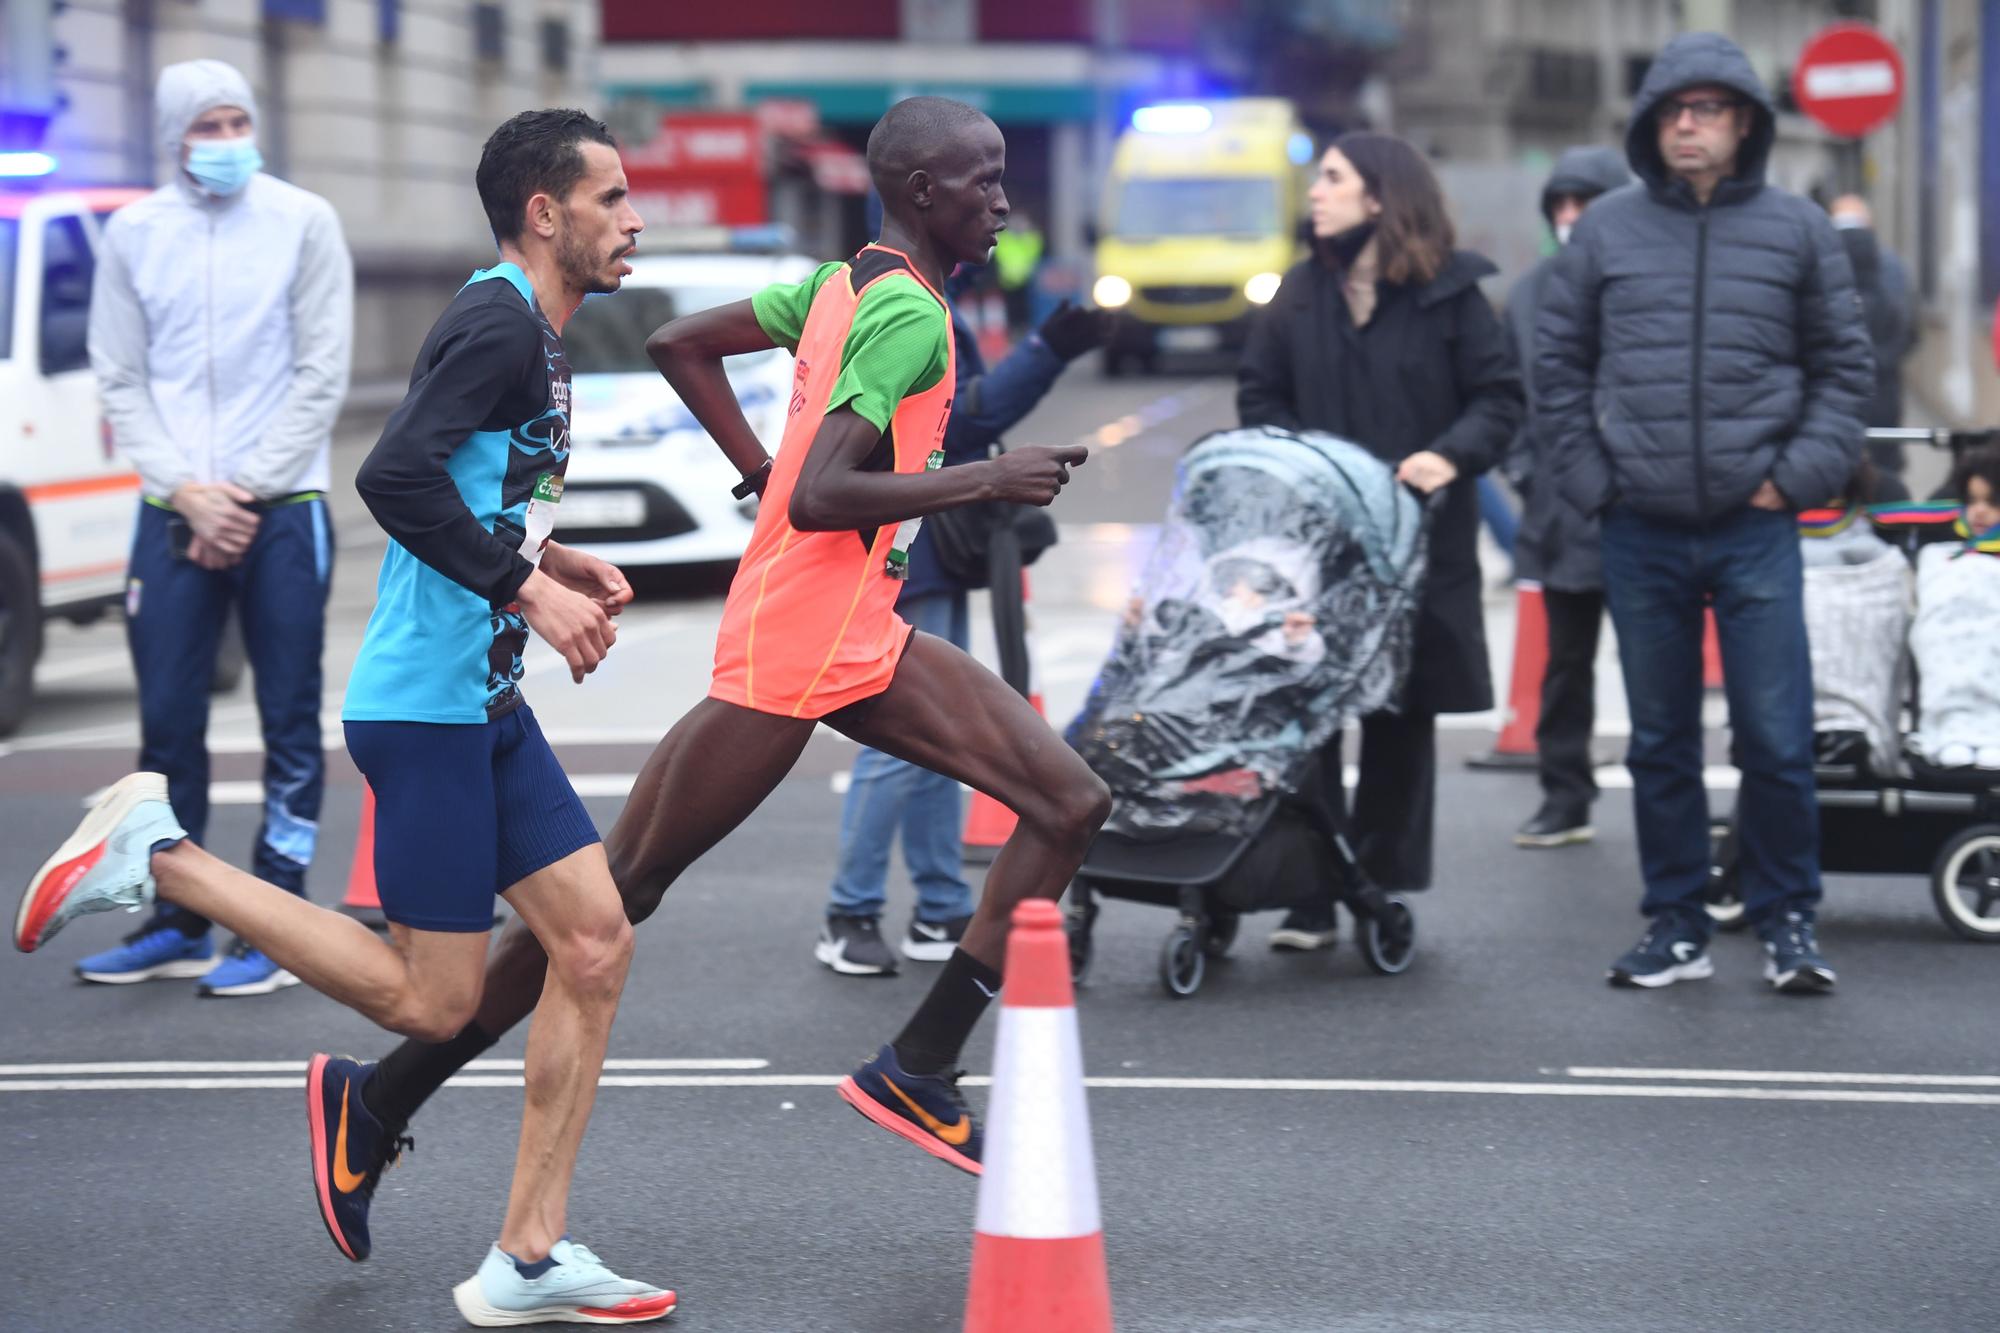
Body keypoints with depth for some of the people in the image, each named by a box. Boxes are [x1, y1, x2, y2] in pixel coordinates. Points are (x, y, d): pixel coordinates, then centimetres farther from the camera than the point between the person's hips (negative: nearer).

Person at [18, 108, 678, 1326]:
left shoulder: (533, 335, 17)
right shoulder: (499, 324, -14)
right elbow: (396, 475, -27)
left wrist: (553, 561, 13)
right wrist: (527, 590, -23)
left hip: (486, 702, 10)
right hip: (427, 705, -10)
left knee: (597, 939, 4)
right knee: (434, 1002, -5)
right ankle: (155, 854, 3)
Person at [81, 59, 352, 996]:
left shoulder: (302, 221, -1)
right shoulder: (133, 233, 6)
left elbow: (323, 372, -2)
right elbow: (119, 380, 6)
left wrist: (248, 492, -9)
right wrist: (187, 491, -6)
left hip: (282, 512, -2)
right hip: (173, 515, 2)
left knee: (290, 724, 0)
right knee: (167, 722, 5)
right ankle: (177, 925, 17)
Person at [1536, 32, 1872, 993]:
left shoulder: (1797, 230, 3)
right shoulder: (1606, 232, 5)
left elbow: (1844, 368, 7)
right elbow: (1558, 369, 10)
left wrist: (1798, 475, -4)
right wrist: (1589, 480, 1)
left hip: (1755, 529, -1)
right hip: (1641, 533, 2)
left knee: (1776, 739, -4)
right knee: (1661, 741, 9)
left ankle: (1787, 920, 10)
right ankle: (1675, 925, 18)